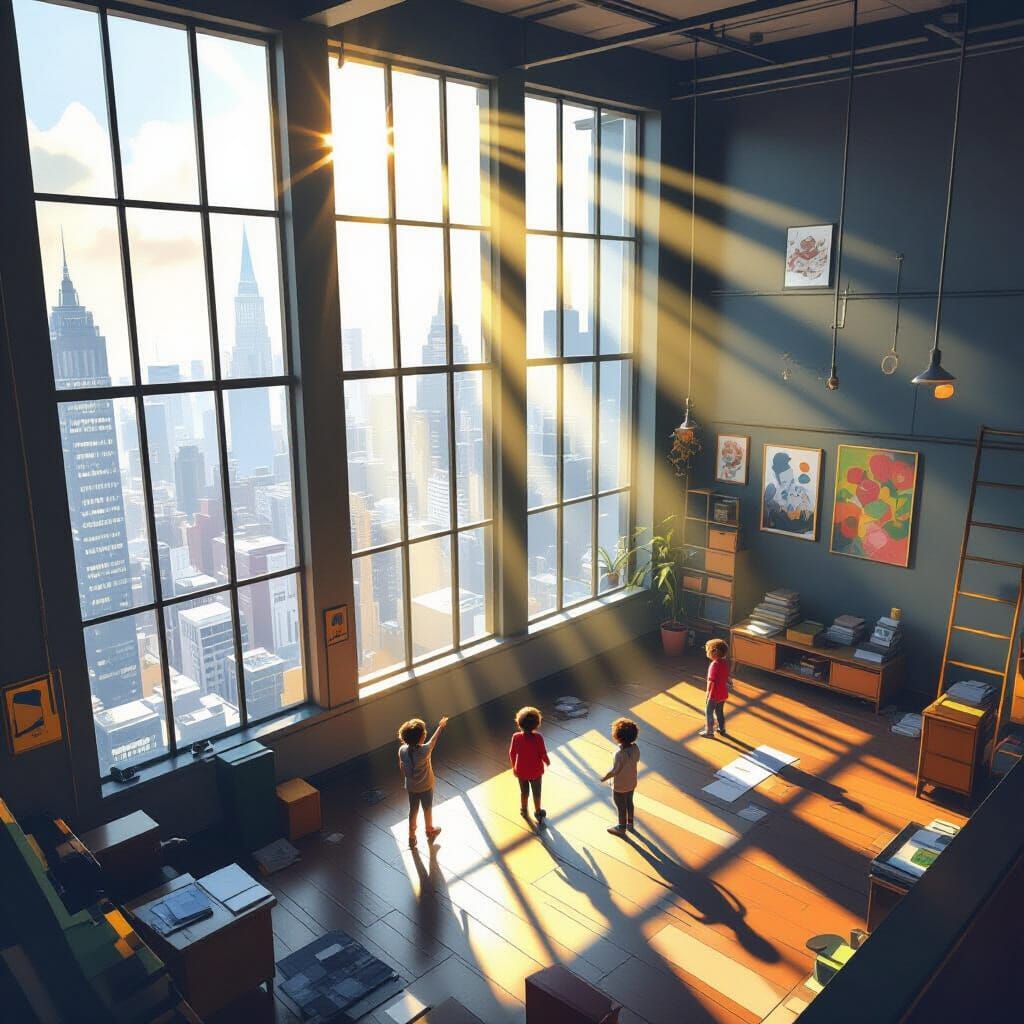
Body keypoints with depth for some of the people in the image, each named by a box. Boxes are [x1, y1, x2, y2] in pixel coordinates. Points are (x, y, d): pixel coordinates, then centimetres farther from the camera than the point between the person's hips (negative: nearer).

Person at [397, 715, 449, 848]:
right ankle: (430, 832, 47)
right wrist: (441, 726, 1)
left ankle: (412, 837, 41)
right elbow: (433, 739, -16)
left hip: (411, 787, 3)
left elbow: (402, 767, -4)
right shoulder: (424, 751, -35)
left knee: (413, 811, 24)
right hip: (425, 787, -3)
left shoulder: (402, 750, -22)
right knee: (427, 810, 23)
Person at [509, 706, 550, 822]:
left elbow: (512, 754, -10)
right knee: (536, 792, 22)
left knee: (524, 791, 25)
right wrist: (547, 761, 5)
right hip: (536, 771, -2)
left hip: (521, 771, 2)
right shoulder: (538, 737, -28)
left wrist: (514, 767, 8)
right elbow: (543, 754, -18)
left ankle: (524, 810, 46)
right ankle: (538, 812, 40)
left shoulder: (516, 737, -22)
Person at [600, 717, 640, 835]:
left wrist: (604, 777, -9)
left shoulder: (620, 754, -38)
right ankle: (630, 823, 49)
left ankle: (621, 828, 39)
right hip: (632, 783, 6)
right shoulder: (635, 747, -17)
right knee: (629, 803, 28)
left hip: (620, 787, -6)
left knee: (621, 807, 18)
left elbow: (615, 771, -27)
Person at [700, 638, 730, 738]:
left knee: (708, 712, 9)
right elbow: (726, 678, 9)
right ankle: (722, 729, 34)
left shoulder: (714, 664, -24)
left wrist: (708, 692, -12)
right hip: (723, 693, 7)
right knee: (720, 712, 22)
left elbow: (711, 681, -22)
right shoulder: (725, 663, -1)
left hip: (714, 694, -7)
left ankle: (709, 731, 17)